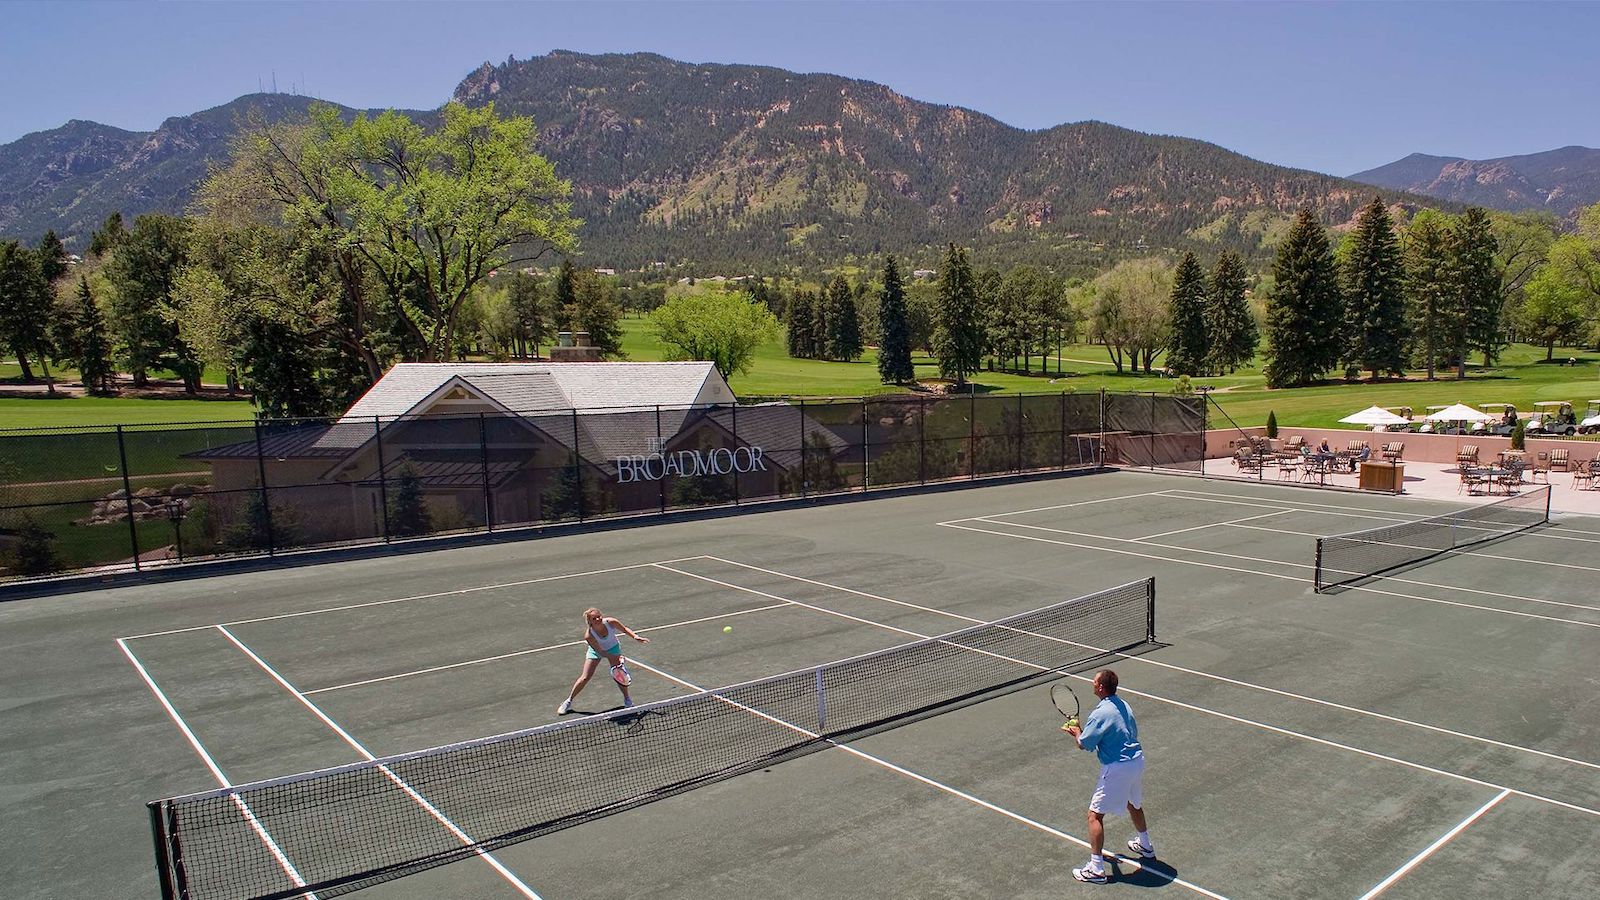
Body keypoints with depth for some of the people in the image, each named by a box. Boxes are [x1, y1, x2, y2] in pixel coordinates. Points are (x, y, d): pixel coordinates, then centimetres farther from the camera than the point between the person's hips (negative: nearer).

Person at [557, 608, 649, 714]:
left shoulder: (611, 622, -34)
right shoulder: (589, 636, -38)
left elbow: (624, 629, -12)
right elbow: (600, 652, -28)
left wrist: (635, 637, -26)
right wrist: (616, 657, -37)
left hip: (613, 647, 1)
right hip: (596, 650, -1)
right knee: (585, 677, -1)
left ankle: (627, 699, 12)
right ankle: (568, 701, 19)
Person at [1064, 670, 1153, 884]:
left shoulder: (1100, 714, -22)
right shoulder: (1123, 705, 4)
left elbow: (1083, 745, -15)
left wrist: (1076, 732, 7)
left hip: (1117, 768, -9)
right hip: (1137, 760, 9)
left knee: (1095, 815, -1)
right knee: (1134, 804, 33)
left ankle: (1096, 868, 0)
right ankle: (1145, 845, 53)